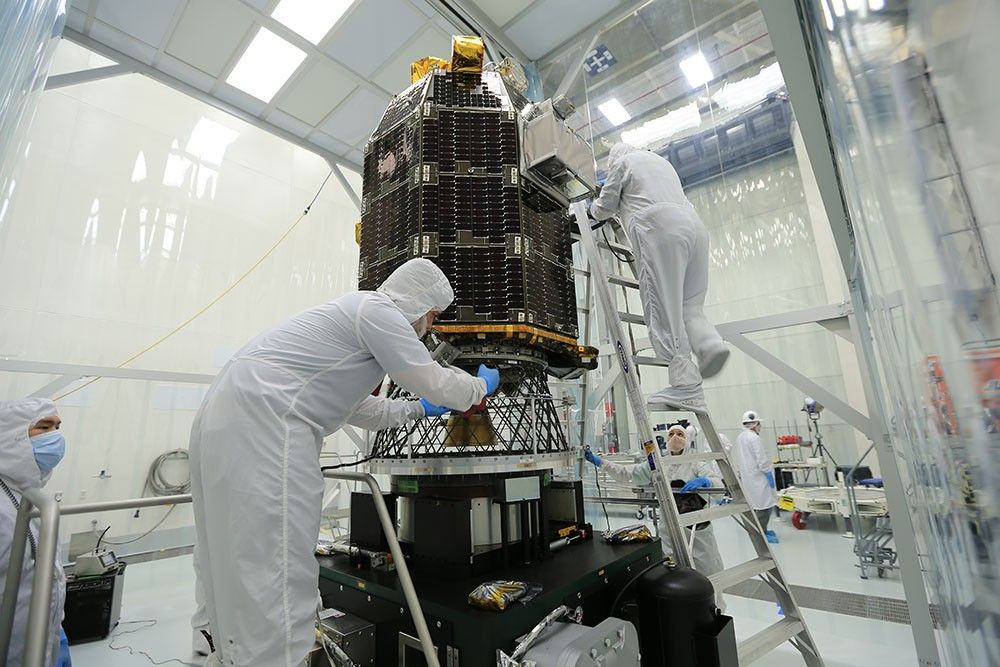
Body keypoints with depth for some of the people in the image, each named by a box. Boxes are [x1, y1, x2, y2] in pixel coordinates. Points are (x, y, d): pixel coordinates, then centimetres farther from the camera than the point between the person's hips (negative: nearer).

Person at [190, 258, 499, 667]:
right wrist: (482, 385, 13)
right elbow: (436, 383, -7)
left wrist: (419, 409, 35)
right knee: (276, 570, -7)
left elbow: (359, 410, 30)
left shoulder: (358, 314, 23)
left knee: (242, 563, 19)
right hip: (261, 425, -11)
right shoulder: (378, 308, -6)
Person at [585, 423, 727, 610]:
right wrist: (600, 462, -9)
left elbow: (718, 483, -21)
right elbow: (627, 474, 0)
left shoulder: (697, 463, -7)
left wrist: (704, 481, -44)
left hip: (697, 529, -2)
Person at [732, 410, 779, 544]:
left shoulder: (739, 438, 12)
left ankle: (761, 530, 25)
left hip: (747, 478, 9)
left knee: (756, 505, 17)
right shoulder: (755, 438, -15)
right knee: (765, 504, -4)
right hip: (758, 478, -9)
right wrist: (769, 476, -10)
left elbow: (736, 460, 16)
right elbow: (762, 460, -18)